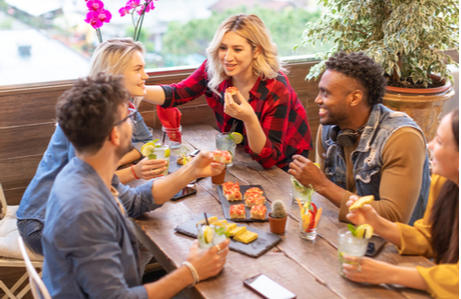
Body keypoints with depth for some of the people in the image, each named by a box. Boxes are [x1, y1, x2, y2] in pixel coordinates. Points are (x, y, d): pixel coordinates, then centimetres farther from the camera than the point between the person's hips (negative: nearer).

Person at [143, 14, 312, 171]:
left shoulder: (277, 89, -33)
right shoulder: (213, 69, -19)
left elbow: (269, 159, -32)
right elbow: (175, 94, -10)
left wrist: (250, 119, -49)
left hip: (282, 164, -4)